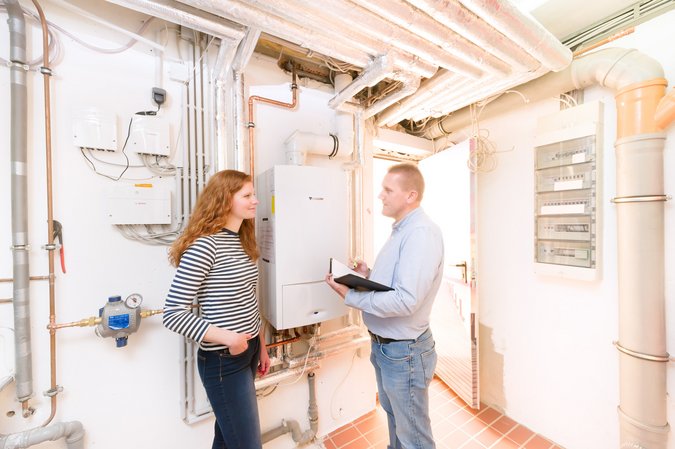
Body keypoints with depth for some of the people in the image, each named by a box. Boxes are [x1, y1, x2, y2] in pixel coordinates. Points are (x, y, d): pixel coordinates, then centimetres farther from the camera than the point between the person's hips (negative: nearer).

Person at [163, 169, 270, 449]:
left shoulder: (243, 242, 6)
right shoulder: (204, 245, -20)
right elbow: (173, 314, -18)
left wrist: (261, 347, 14)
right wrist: (227, 338, -26)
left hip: (249, 350, 8)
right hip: (222, 359, -7)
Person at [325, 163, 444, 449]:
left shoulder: (421, 233, -24)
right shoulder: (401, 230, 8)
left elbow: (405, 300, -30)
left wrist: (351, 296, -23)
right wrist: (369, 275, -2)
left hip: (404, 351, -9)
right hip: (382, 345, 9)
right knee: (393, 417, 30)